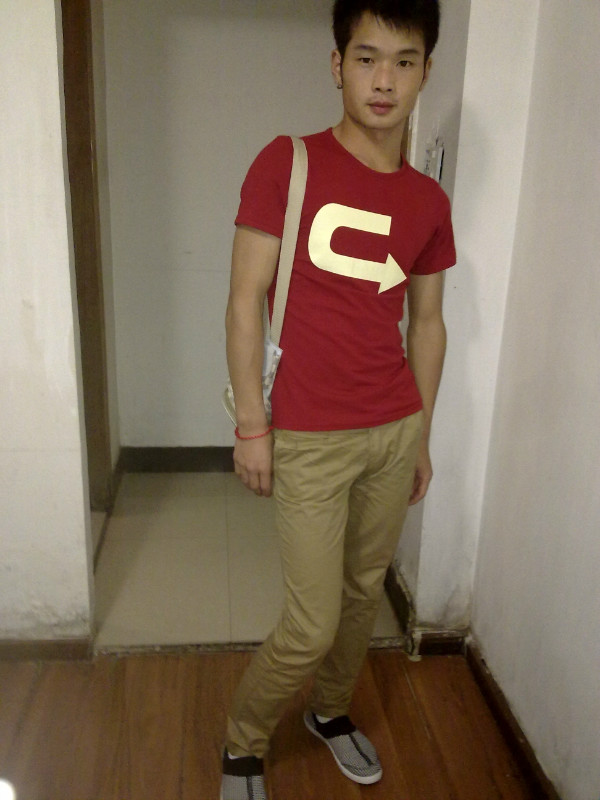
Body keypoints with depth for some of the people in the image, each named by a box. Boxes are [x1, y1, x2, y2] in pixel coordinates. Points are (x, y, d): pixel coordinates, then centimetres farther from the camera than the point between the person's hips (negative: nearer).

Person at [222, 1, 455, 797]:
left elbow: (426, 322, 12)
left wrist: (423, 435, 14)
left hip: (395, 431, 5)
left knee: (366, 589, 19)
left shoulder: (428, 201, 5)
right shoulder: (287, 163, -8)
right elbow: (245, 299, -9)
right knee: (311, 625, 2)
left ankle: (331, 710, 46)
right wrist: (251, 423, -11)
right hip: (311, 439, -5)